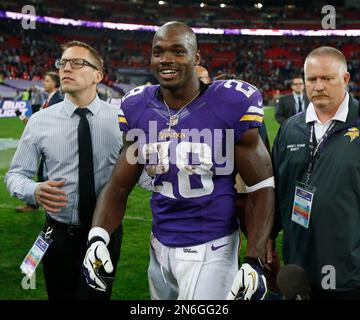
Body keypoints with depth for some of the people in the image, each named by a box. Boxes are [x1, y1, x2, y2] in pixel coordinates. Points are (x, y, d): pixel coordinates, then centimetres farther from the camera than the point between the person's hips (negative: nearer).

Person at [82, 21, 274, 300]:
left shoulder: (231, 105, -14)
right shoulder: (138, 109, -1)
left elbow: (261, 187, -9)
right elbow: (119, 186, 5)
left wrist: (254, 261, -18)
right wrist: (98, 237, -11)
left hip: (210, 249, -4)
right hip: (160, 247, 5)